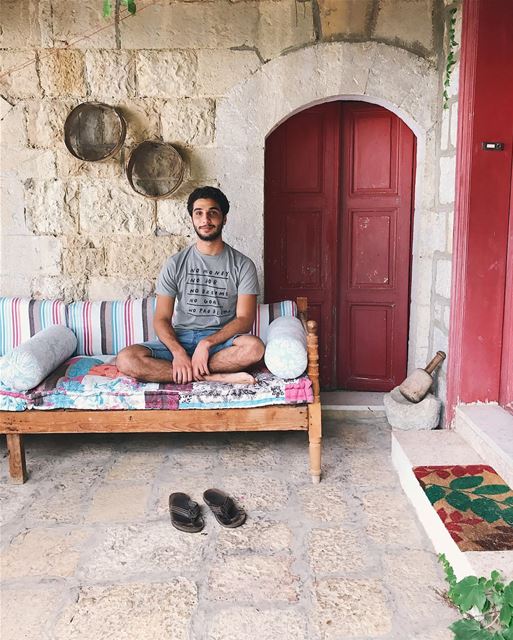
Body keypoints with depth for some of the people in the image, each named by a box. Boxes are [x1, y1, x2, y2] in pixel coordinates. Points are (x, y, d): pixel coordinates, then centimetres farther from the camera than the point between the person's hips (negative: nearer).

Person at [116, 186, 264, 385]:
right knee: (126, 359, -26)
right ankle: (215, 377, -26)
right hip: (180, 339, 2)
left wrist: (207, 343, -21)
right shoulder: (175, 264, 5)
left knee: (254, 347, -35)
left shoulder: (243, 264, 2)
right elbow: (162, 319, 0)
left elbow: (244, 319, -6)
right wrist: (178, 352, -20)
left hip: (221, 340, -1)